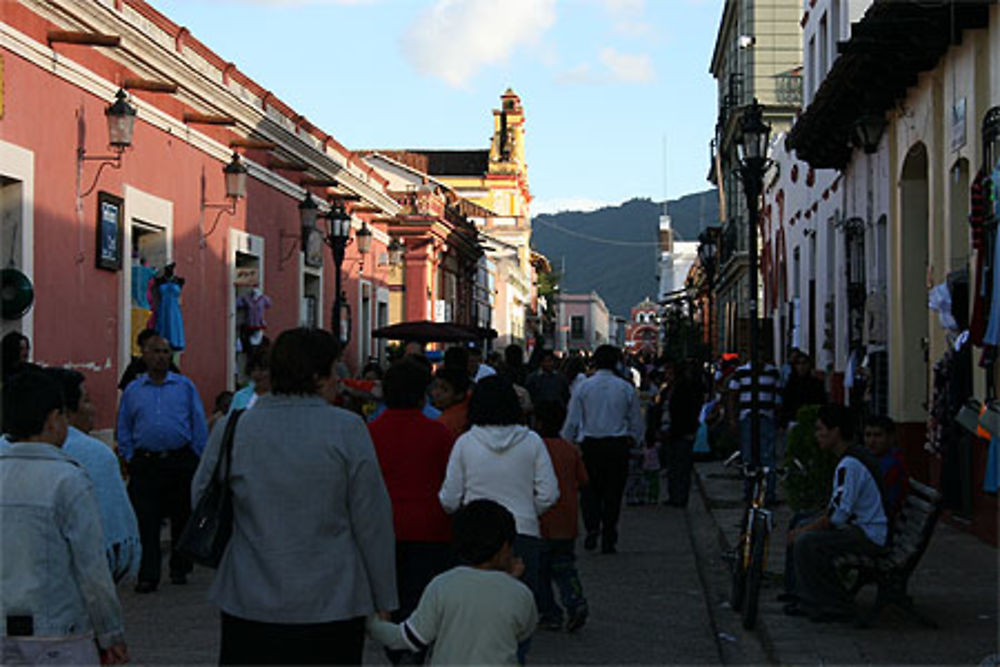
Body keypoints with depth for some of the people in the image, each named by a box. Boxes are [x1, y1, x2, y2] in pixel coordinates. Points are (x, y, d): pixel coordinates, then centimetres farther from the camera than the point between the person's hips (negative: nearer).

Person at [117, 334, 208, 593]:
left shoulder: (185, 387, 7)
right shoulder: (132, 390, 10)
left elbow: (199, 426, 6)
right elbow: (123, 430, 15)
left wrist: (196, 459, 1)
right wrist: (130, 459, 5)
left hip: (181, 462, 0)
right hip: (145, 463, 0)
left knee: (182, 518, 7)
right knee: (146, 522, -4)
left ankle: (180, 569, 22)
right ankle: (147, 575, 0)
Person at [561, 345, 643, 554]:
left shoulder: (583, 387, -2)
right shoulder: (626, 388, 0)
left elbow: (572, 421, -1)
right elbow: (636, 422, 9)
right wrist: (633, 439, 26)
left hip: (589, 444, 0)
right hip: (618, 446, 1)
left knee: (590, 489, 12)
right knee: (613, 492, 7)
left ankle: (592, 527, -9)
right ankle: (608, 540, 10)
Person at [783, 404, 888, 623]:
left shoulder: (849, 465, -21)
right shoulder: (857, 456, 13)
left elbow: (837, 515, -23)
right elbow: (838, 505, 18)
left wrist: (803, 531, -11)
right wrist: (804, 528, 11)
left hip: (867, 536, -11)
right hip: (862, 527, 11)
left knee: (806, 543, -22)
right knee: (801, 529, 15)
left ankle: (836, 607, -10)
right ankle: (810, 599, 19)